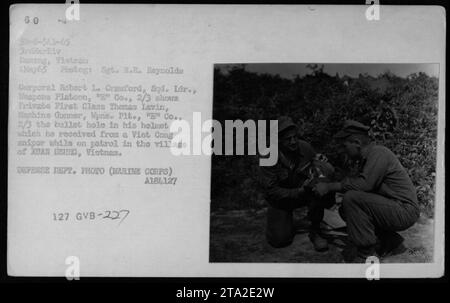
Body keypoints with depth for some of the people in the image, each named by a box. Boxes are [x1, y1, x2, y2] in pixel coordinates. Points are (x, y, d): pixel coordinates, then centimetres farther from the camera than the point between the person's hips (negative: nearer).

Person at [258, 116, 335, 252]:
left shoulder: (305, 148, -13)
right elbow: (271, 190, -22)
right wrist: (298, 192, -33)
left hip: (303, 191, 2)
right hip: (281, 199, -2)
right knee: (279, 239, -18)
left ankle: (315, 232, -9)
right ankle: (285, 222, 20)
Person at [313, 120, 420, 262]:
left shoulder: (378, 153, -16)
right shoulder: (367, 156, 15)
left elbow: (364, 184, -27)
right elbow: (355, 182, 13)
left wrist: (329, 186, -20)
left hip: (404, 211, -10)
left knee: (351, 198, -23)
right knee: (345, 209, 8)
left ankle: (367, 253, -15)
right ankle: (390, 242, 12)